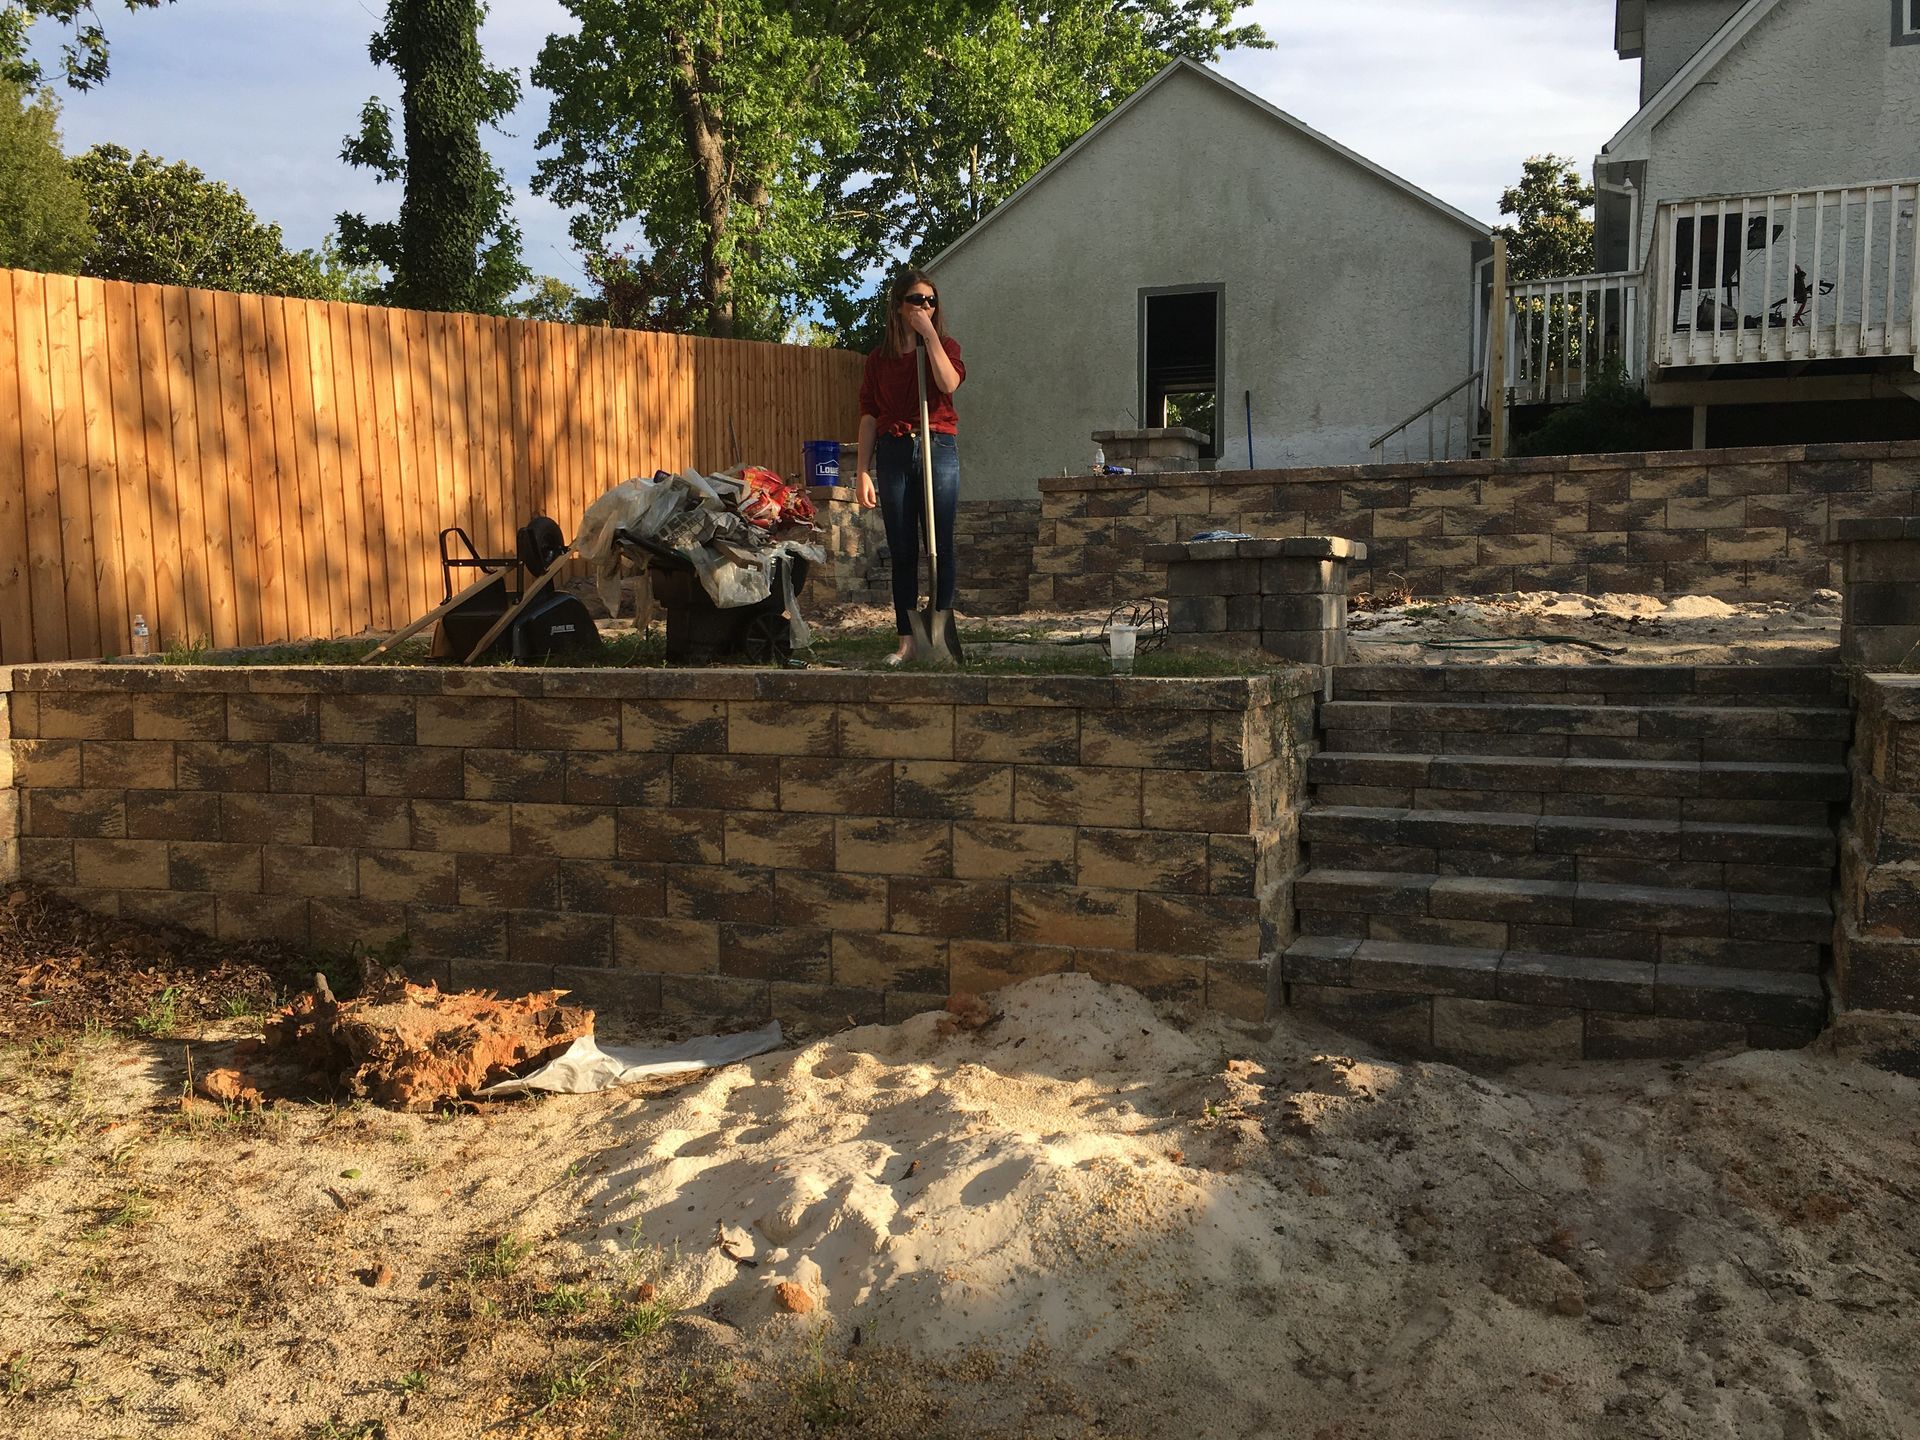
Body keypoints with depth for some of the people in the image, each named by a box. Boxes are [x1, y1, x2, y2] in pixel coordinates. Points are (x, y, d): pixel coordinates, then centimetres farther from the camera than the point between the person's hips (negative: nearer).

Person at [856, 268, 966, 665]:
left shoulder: (945, 346, 8)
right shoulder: (880, 357, 10)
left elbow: (949, 383, -15)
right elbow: (869, 415, 7)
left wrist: (929, 334, -11)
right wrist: (864, 472, 0)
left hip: (938, 451, -1)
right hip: (894, 453, 1)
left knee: (940, 547, -2)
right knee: (902, 551, 3)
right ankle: (907, 639, 8)